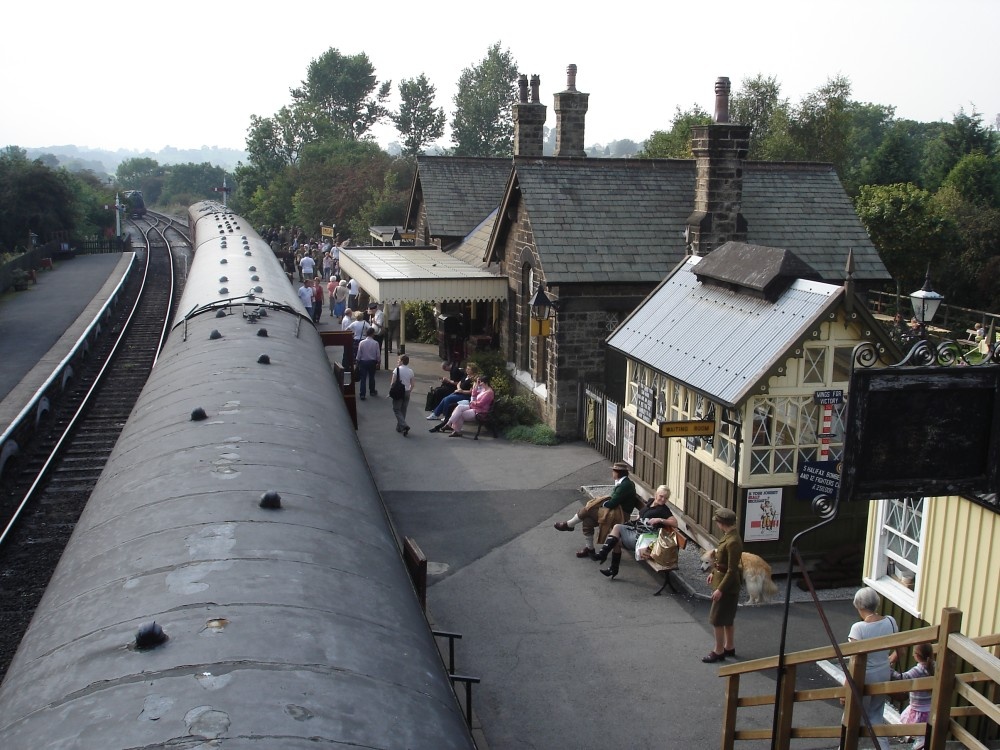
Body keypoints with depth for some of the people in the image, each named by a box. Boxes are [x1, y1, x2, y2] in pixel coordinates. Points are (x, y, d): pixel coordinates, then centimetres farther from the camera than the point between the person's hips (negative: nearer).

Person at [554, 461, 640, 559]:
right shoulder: (623, 483, 12)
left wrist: (602, 504, -4)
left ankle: (569, 525, 12)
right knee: (587, 519, -4)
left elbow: (613, 503, -22)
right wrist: (604, 503, -1)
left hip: (618, 515, -9)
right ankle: (589, 549, 3)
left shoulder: (625, 485, -20)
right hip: (615, 510, 9)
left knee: (588, 510, -11)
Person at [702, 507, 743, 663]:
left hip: (727, 586, -10)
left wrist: (720, 589, -24)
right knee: (728, 618, 20)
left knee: (717, 619, 2)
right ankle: (729, 647, 32)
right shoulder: (728, 536, 2)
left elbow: (732, 570, -26)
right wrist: (713, 572, 23)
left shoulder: (733, 542, -28)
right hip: (722, 580, 10)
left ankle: (719, 651, 14)